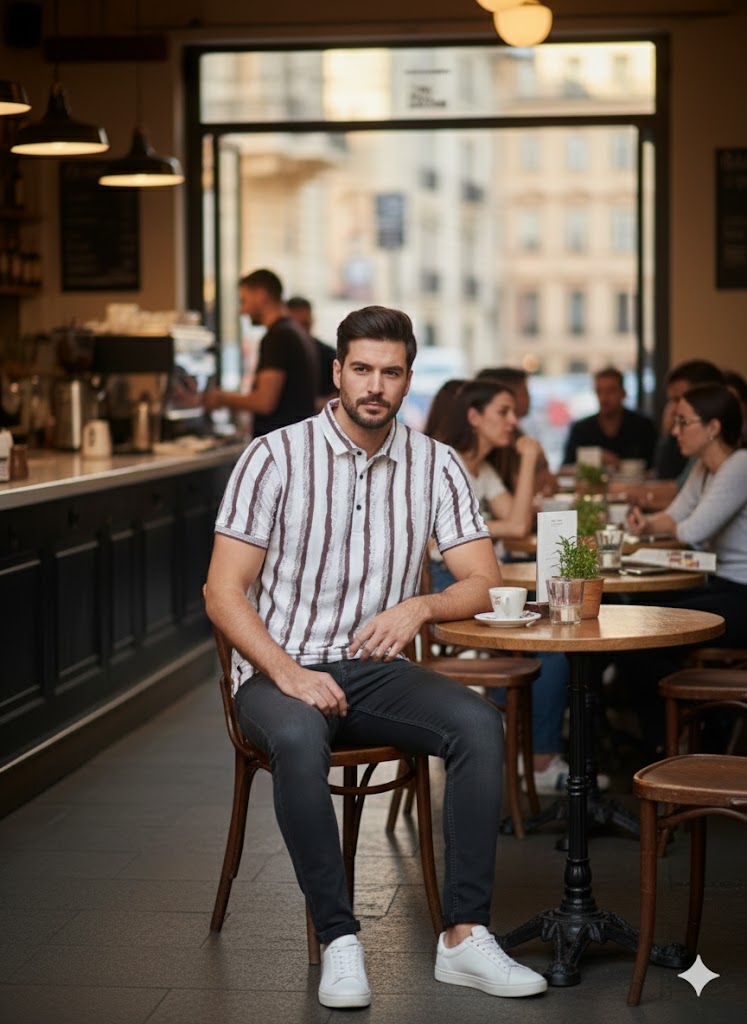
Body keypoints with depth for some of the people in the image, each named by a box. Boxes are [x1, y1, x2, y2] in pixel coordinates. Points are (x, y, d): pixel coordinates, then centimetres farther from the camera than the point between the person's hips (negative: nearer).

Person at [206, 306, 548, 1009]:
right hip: (280, 669, -3)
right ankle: (338, 941, -29)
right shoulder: (275, 458, -5)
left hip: (376, 669, 3)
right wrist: (287, 671, -23)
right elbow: (223, 593, -8)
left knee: (479, 723, -26)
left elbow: (483, 582, 4)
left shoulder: (435, 466, 5)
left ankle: (464, 937, -24)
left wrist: (419, 606, -19)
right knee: (299, 738, -38)